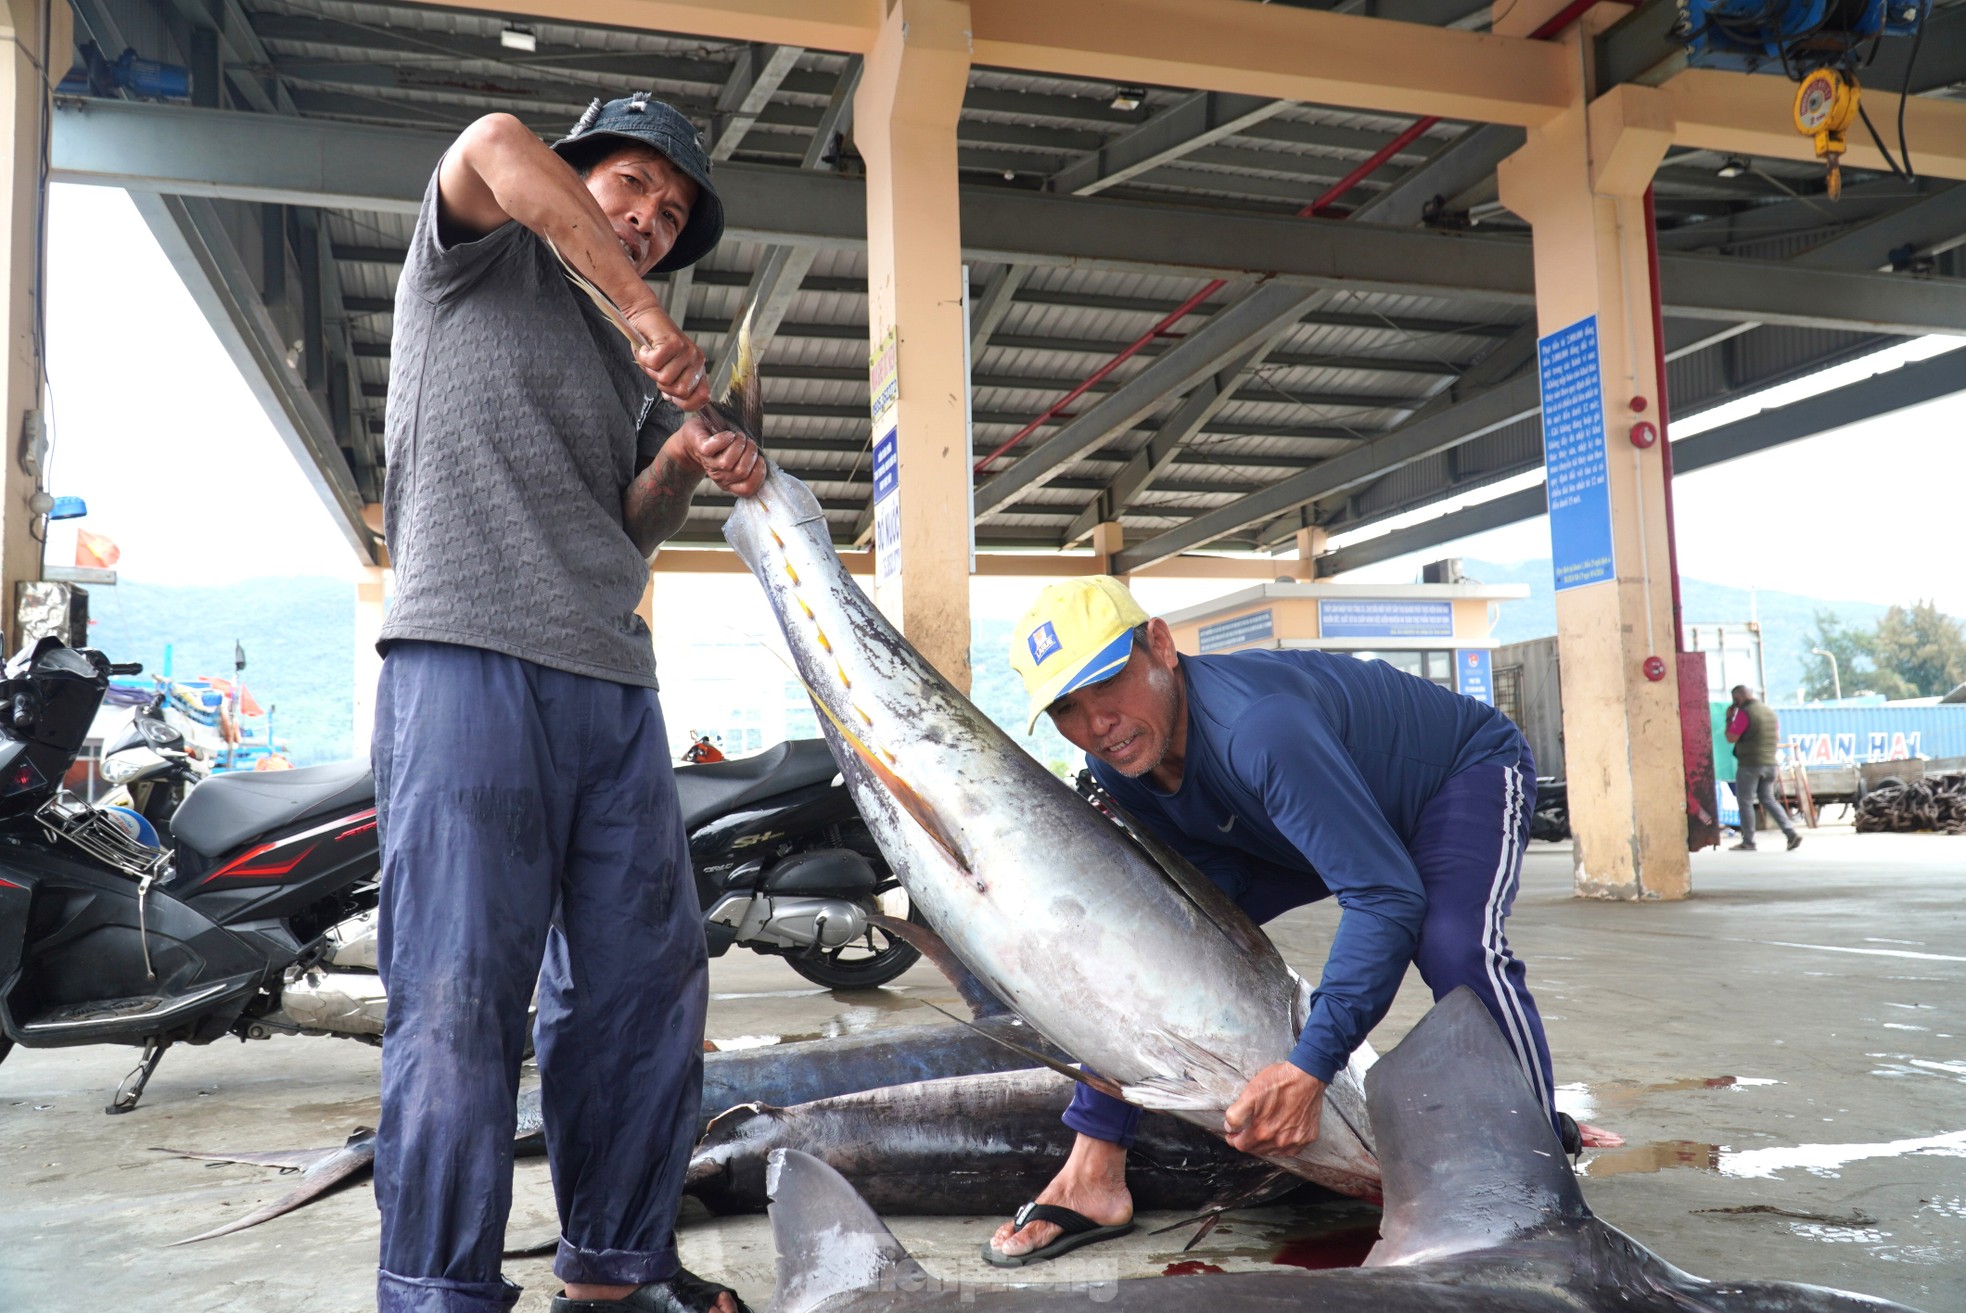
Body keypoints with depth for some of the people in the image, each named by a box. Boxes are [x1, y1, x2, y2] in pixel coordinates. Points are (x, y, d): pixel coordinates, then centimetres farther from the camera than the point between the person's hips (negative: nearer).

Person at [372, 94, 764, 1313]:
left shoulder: (632, 381, 27)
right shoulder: (480, 257, 11)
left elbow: (627, 532, 19)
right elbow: (496, 146, -11)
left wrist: (682, 466, 0)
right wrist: (649, 317, -13)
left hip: (615, 683, 7)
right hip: (470, 655, -7)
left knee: (647, 979, 5)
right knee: (461, 992, -9)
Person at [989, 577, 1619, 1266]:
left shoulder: (1254, 725, -44)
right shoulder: (1117, 765, -18)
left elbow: (1387, 897, -43)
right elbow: (1215, 878, -8)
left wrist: (1307, 1068, -46)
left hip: (1468, 767, -7)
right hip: (1310, 815, 7)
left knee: (1454, 948, -37)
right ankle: (1093, 1175, -1)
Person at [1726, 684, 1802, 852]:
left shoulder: (1744, 713, -13)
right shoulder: (1770, 711, 13)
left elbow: (1731, 738, -12)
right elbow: (1777, 738, 21)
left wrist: (1729, 719, -2)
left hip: (1749, 764, -7)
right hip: (1770, 764, 7)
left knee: (1745, 802, 2)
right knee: (1769, 799, 14)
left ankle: (1748, 842, 3)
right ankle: (1791, 834, 2)